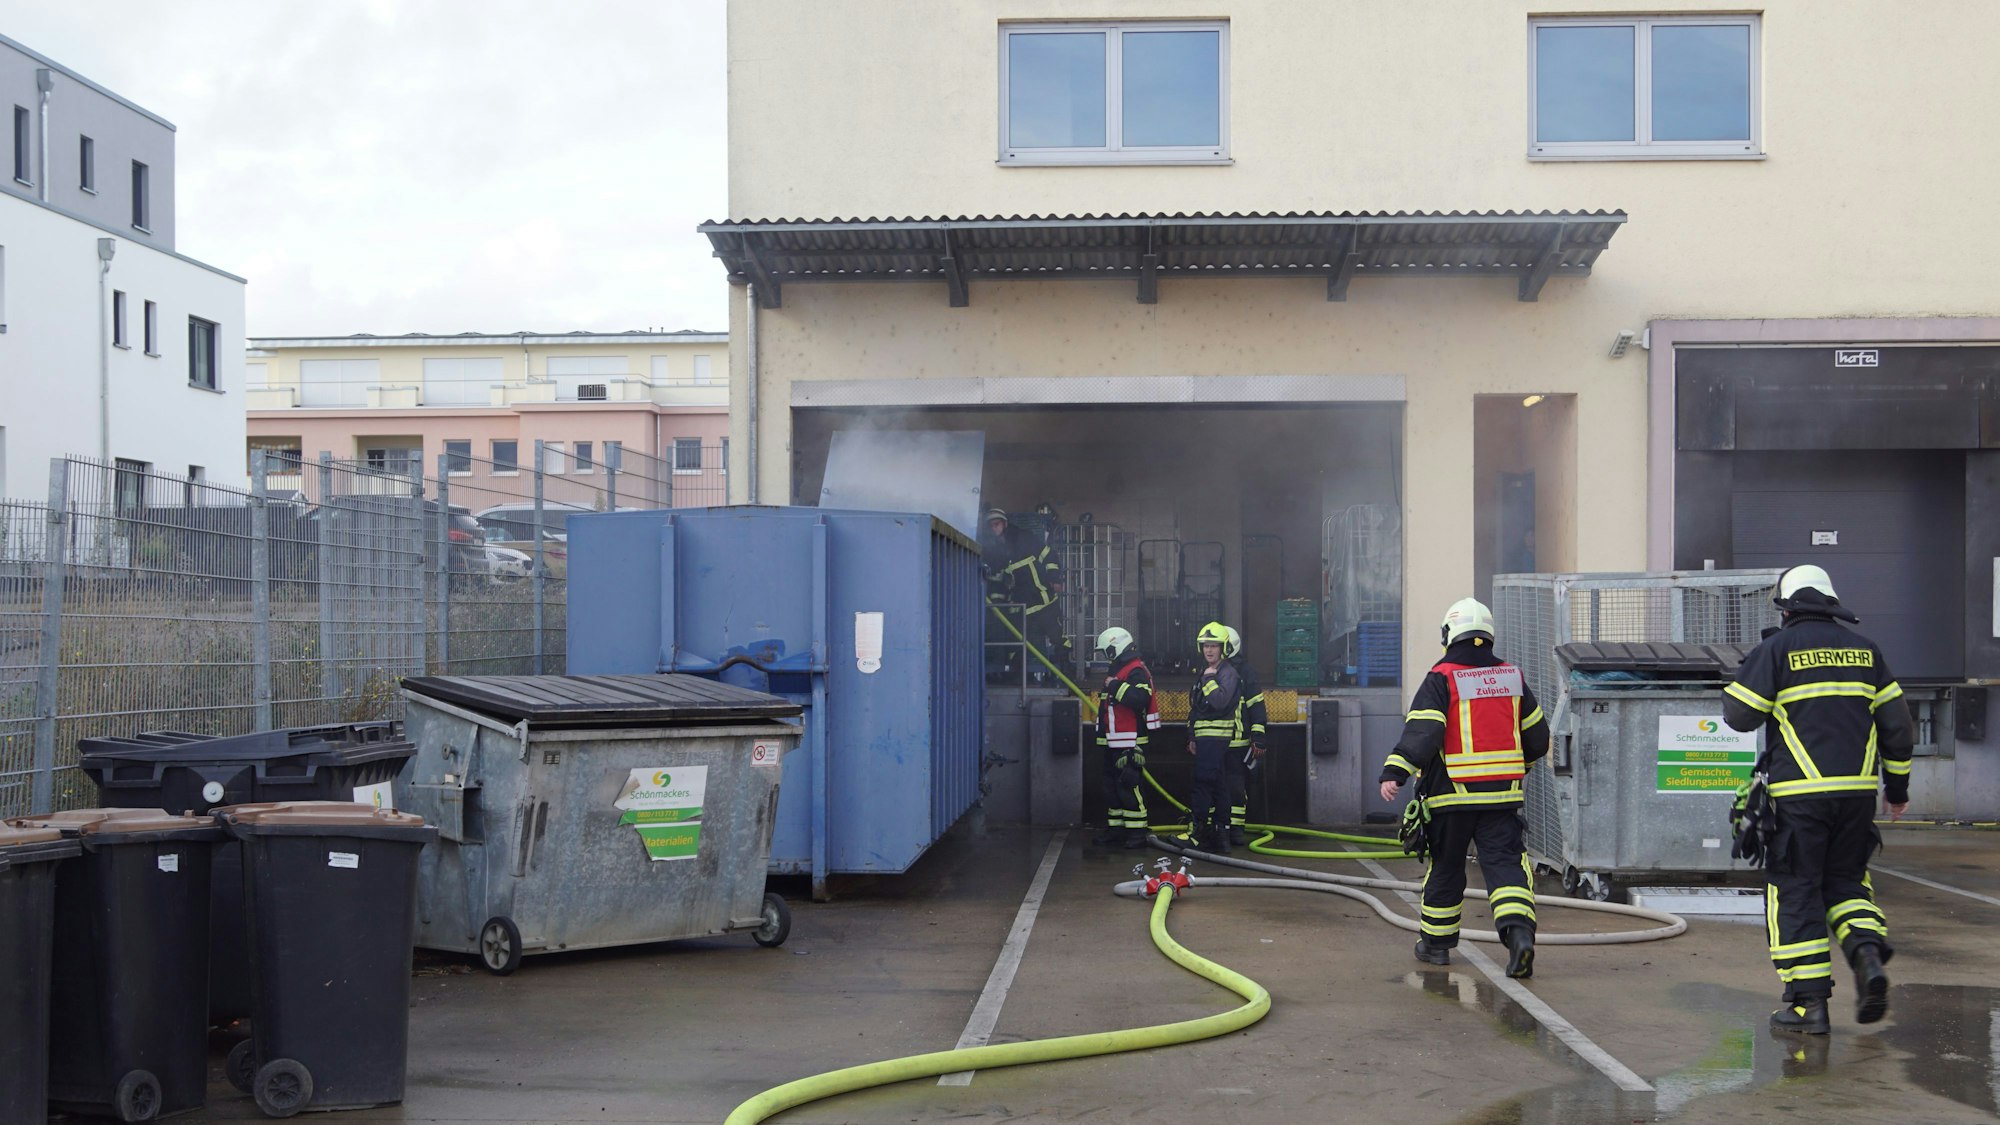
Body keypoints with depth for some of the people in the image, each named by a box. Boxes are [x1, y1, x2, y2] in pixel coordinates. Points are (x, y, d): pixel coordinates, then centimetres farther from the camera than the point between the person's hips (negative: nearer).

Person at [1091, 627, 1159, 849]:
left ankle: (1137, 832, -8)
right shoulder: (1116, 670, 19)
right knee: (1112, 786, 13)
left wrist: (1116, 686, -25)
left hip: (1131, 742, -11)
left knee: (1129, 786, -11)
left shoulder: (1136, 671, -14)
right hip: (1113, 742, 11)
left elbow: (1140, 699, -31)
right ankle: (1115, 828, 20)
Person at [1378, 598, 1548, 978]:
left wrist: (1395, 772, -24)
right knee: (1505, 862, 1)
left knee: (1445, 867, 11)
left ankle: (1436, 942, 22)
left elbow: (1421, 731, -19)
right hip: (1503, 793, 3)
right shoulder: (1512, 676, 9)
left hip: (1452, 793, -3)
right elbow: (1537, 736, 18)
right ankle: (1519, 930, -21)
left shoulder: (1441, 679, -6)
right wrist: (1519, 765, 36)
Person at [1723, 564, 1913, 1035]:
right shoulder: (1864, 649, 10)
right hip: (1857, 790, 4)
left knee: (1794, 891, 3)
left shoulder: (1776, 650, -3)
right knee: (1845, 881, 19)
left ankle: (1809, 1003, 1)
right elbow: (1896, 722, 12)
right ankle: (1868, 952, -7)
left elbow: (1739, 715, -4)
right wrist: (1897, 786, 21)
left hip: (1798, 794, -4)